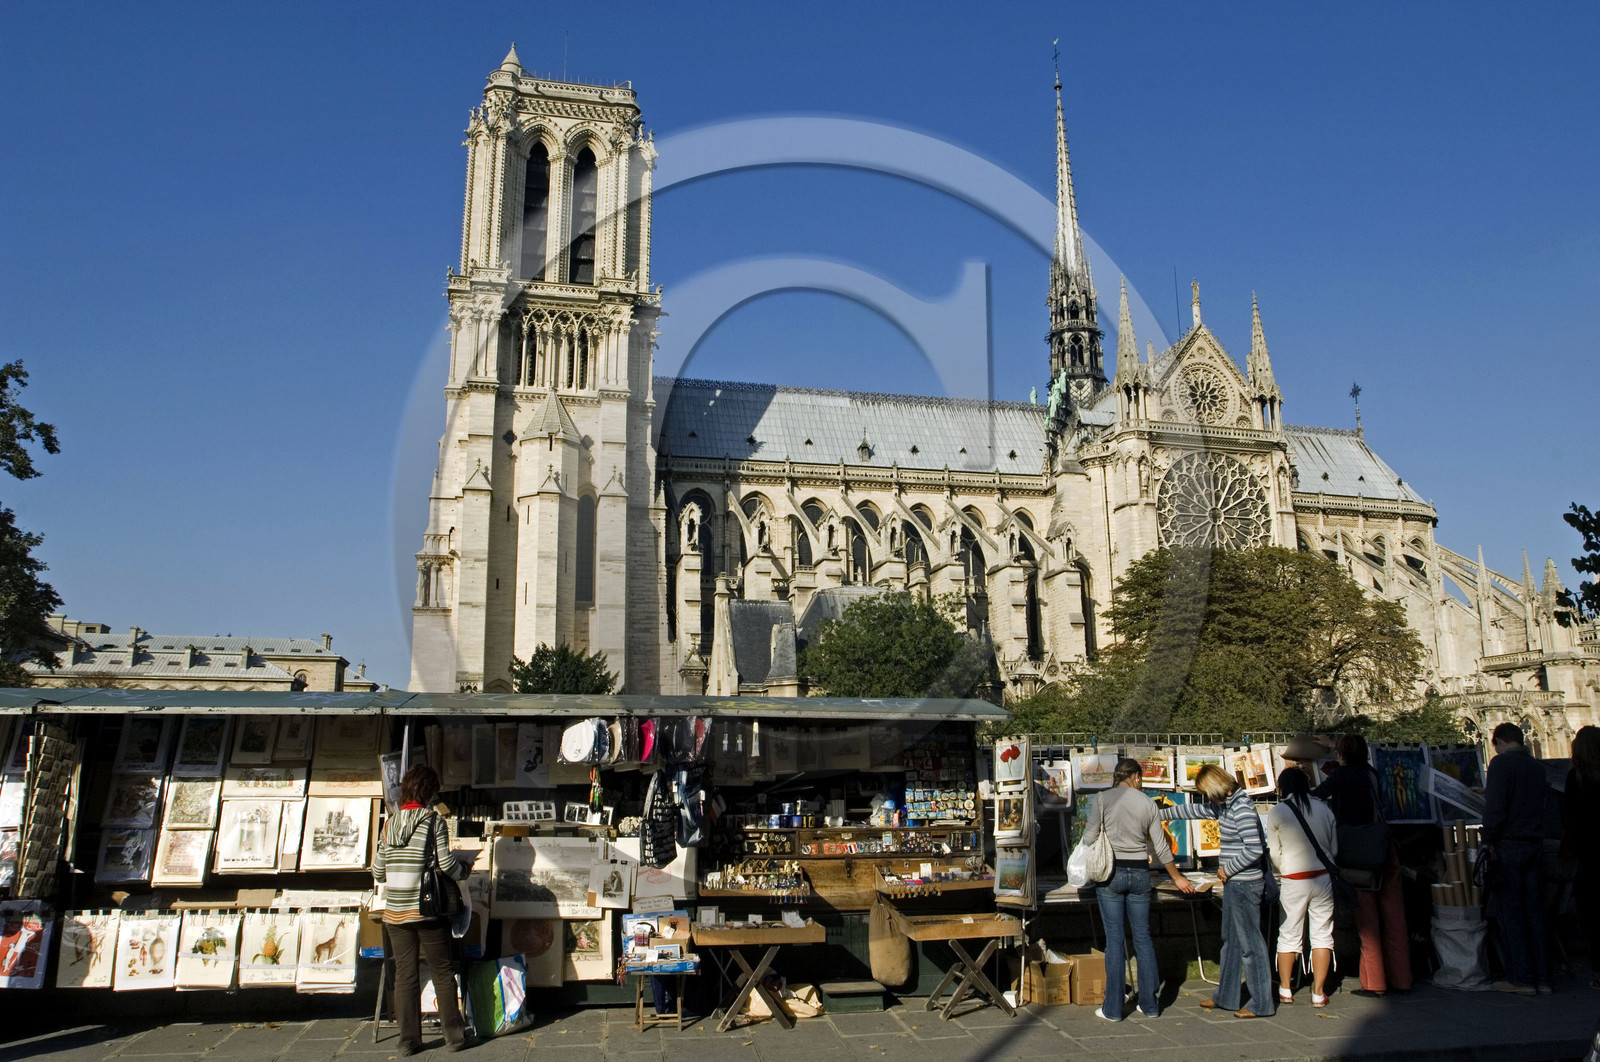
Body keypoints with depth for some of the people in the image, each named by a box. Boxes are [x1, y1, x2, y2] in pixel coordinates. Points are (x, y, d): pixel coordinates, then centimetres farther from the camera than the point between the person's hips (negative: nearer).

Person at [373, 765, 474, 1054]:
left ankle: (409, 1039, 14)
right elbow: (447, 864, -12)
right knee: (442, 972, 7)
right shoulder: (433, 820, -8)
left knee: (405, 975, 10)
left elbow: (378, 872, 8)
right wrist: (465, 870, 9)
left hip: (395, 911, 4)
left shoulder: (390, 823, 5)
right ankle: (454, 1035, 13)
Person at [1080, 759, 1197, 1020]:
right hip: (1139, 873, 2)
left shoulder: (1104, 799, -5)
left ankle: (1113, 1008, 5)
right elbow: (1161, 847, 7)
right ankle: (1149, 1004, 19)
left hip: (1111, 873, -2)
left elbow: (1088, 839, -6)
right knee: (1143, 938, 12)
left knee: (1114, 939, 2)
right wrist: (1177, 877, 19)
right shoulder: (1147, 803, 2)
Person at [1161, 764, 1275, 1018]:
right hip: (1234, 884, 10)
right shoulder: (1224, 805, 10)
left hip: (1244, 884, -10)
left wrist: (1228, 869, -14)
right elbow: (1196, 810, 25)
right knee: (1230, 941, 16)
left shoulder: (1241, 809, -19)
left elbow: (1254, 849, -25)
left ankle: (1262, 1004, 7)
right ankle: (1225, 996, 26)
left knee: (1250, 943, -2)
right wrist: (1162, 813, 30)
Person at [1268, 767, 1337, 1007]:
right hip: (1323, 878, 2)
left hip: (1293, 881, -2)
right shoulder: (1324, 809, 2)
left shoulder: (1277, 812, -5)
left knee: (1289, 934, 9)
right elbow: (1335, 849, 10)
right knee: (1322, 933, 9)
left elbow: (1274, 854, 1)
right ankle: (1318, 992, 10)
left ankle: (1285, 989, 19)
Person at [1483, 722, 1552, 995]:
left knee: (1508, 913, 0)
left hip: (1508, 846, -7)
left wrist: (1488, 840, -9)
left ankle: (1521, 978, 1)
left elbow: (1495, 808, -18)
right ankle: (1541, 977, 13)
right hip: (1535, 846, 7)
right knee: (1533, 912, 11)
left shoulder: (1501, 762, -10)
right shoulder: (1537, 766, 10)